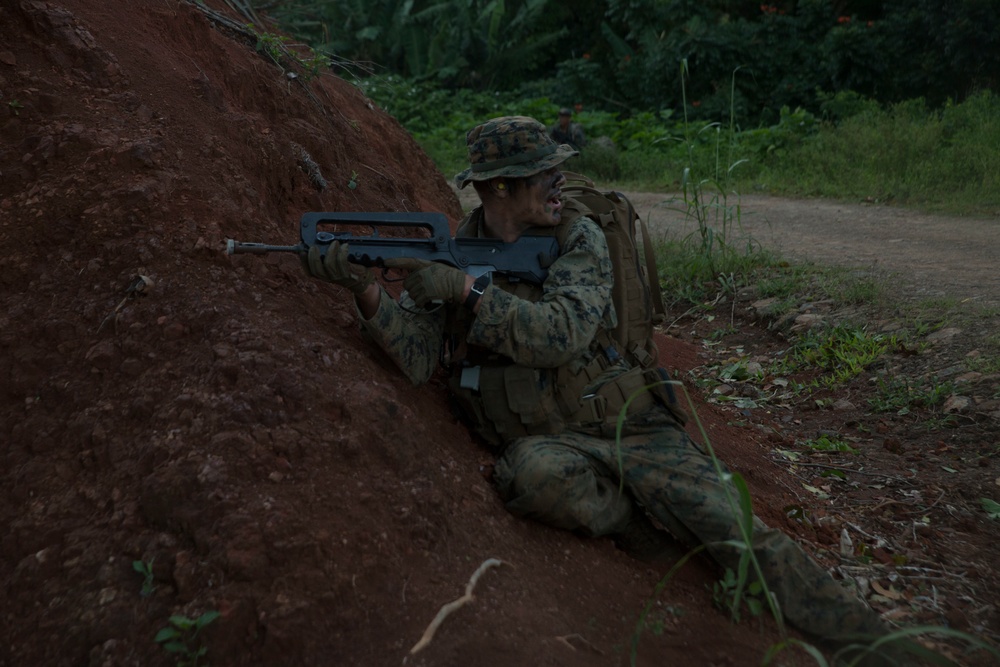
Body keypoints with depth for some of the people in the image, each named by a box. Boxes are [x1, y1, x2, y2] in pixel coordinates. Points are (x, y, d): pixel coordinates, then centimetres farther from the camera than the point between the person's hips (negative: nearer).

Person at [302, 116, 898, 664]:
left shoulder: (579, 240, -3)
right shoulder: (448, 256, 2)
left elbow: (559, 333, -19)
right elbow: (418, 355, -10)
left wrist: (467, 290, -26)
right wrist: (367, 287, -26)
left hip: (625, 424, 0)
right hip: (548, 443, 0)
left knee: (744, 537, -13)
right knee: (532, 473, -36)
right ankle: (651, 530, -12)